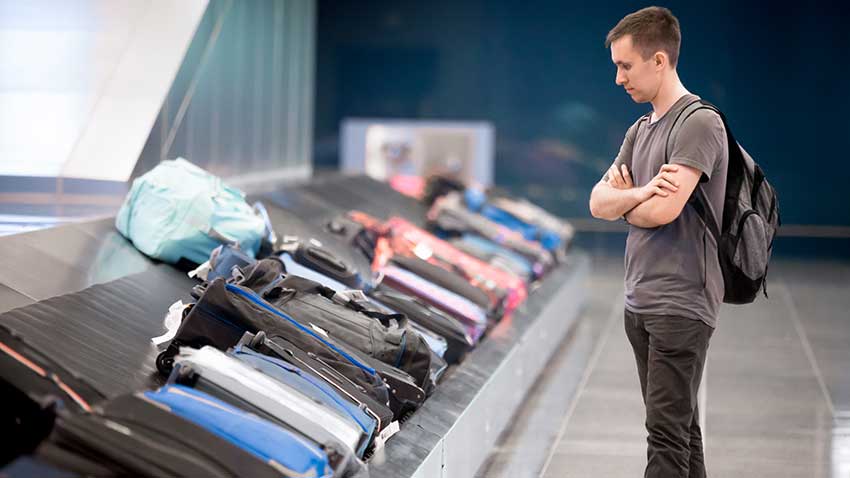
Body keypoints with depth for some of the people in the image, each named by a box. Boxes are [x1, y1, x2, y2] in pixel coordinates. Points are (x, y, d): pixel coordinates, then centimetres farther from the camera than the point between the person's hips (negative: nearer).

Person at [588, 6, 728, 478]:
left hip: (680, 306, -9)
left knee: (666, 431, -9)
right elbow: (598, 203, 9)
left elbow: (662, 211, -20)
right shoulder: (640, 130, 16)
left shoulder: (699, 123, -11)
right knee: (680, 425, 12)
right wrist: (639, 193, -12)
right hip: (640, 303, 9)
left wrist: (622, 197, 2)